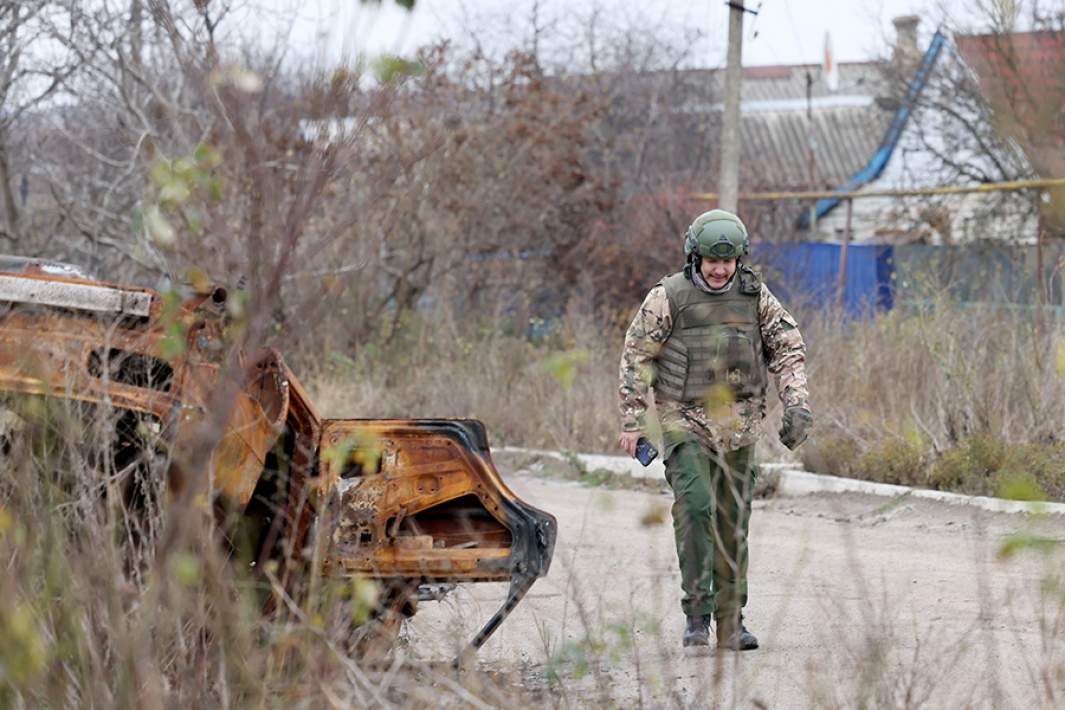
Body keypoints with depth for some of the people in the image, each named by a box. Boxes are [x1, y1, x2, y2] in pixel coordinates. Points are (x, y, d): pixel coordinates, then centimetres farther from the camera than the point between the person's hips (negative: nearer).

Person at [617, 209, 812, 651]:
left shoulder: (755, 295, 3)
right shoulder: (668, 297, -7)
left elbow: (788, 349, 9)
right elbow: (637, 356, -2)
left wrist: (796, 405, -4)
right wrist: (633, 422, -5)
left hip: (739, 429, 3)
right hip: (686, 423, -3)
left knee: (734, 523, 6)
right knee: (695, 508, -20)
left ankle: (731, 622, 14)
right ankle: (697, 614, -16)